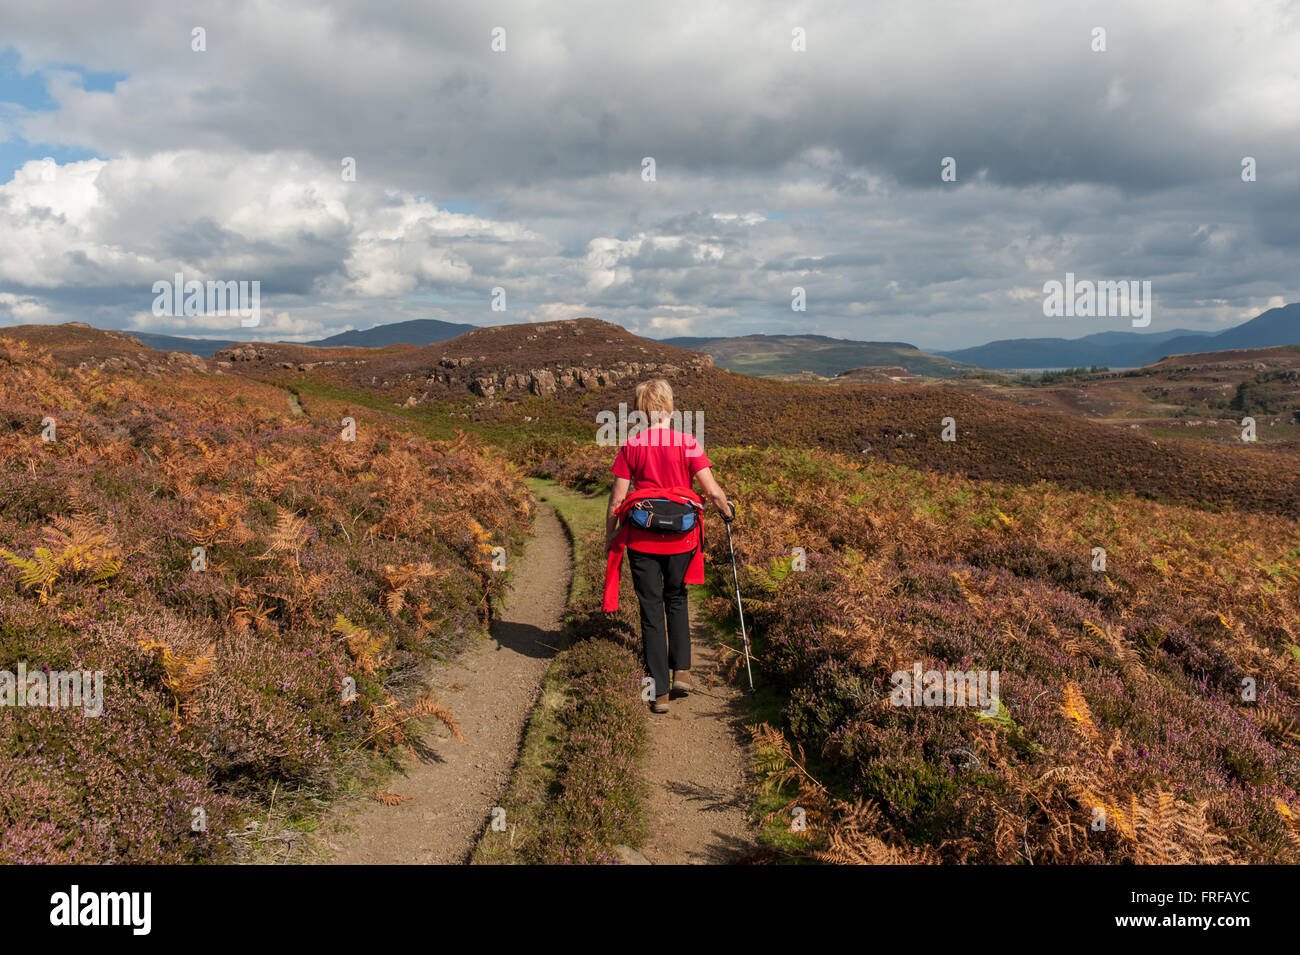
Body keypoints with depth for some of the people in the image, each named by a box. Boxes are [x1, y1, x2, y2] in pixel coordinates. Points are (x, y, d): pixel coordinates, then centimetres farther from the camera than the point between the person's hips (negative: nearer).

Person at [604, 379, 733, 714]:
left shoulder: (632, 446, -4)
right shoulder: (688, 443, -4)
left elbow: (617, 497, -3)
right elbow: (712, 490, -8)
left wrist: (610, 535, 9)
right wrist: (727, 511, 13)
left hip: (642, 539, -1)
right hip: (681, 538, 1)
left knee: (651, 611, 7)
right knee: (676, 601, 24)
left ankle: (659, 692, 10)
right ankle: (681, 670, 18)